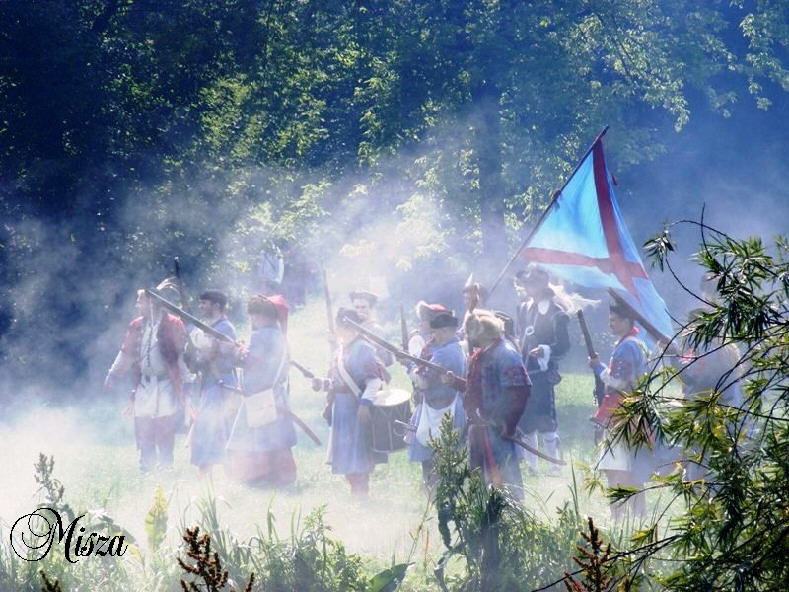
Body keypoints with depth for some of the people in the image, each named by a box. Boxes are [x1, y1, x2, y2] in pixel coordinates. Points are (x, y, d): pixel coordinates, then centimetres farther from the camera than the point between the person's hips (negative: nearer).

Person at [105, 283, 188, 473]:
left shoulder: (173, 325, -5)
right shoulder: (136, 327, 10)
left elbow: (183, 353, -6)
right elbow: (126, 353, 20)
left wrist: (186, 380, -11)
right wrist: (113, 374, 16)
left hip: (165, 386, -5)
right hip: (143, 385, 5)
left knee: (165, 434, -5)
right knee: (144, 435, 5)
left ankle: (165, 469, 2)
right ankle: (147, 471, 12)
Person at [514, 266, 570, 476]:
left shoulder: (555, 313, -7)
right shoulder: (524, 308, 16)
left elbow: (563, 345, -10)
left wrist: (545, 350, -24)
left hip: (542, 373, -8)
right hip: (523, 372, 8)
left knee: (545, 421, -11)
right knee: (525, 422, 9)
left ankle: (554, 465, -6)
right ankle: (531, 465, 18)